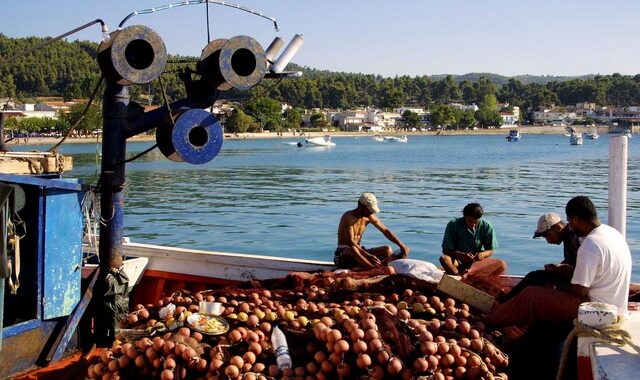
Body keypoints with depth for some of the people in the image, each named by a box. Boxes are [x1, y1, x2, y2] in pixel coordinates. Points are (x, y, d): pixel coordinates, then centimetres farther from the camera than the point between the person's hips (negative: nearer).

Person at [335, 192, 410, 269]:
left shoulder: (369, 217, 2)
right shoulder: (348, 217, -20)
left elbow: (386, 231, 7)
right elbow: (350, 242, -30)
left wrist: (401, 245, -8)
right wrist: (368, 256, -42)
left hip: (360, 251, 7)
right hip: (343, 252, -7)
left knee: (388, 250, -11)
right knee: (353, 250, -43)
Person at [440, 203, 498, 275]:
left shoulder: (486, 226, -6)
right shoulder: (453, 225, -11)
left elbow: (490, 250, 1)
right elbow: (446, 250, -10)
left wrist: (483, 254, -23)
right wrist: (462, 255, -28)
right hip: (458, 260, -1)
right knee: (444, 258, -33)